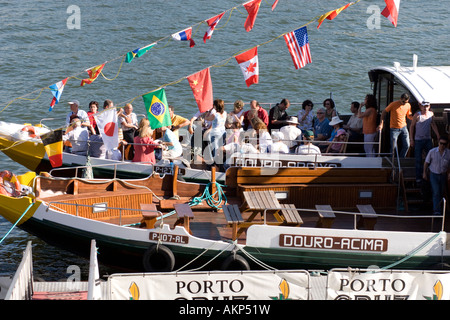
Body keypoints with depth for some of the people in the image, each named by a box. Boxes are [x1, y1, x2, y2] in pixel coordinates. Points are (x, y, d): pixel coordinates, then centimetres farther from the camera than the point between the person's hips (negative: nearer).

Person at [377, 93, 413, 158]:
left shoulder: (408, 105, 0)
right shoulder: (393, 104, -13)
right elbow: (384, 112, -5)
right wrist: (381, 124, -13)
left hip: (403, 128, 4)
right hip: (394, 129, -4)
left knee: (406, 146, 1)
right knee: (394, 147, -4)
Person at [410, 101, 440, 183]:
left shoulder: (431, 114, 2)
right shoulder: (417, 115, -11)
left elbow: (433, 125, 16)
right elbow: (412, 126, -5)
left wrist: (438, 136, 15)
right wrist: (411, 139, -7)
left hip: (428, 139, 4)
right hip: (418, 140, -4)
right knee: (419, 159, 1)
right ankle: (418, 177, 11)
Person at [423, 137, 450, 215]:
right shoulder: (432, 152, -13)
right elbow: (426, 162, 0)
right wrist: (424, 173, 5)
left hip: (443, 175, 3)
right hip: (434, 174, -3)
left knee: (442, 193, 12)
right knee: (436, 192, -15)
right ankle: (437, 211, -18)